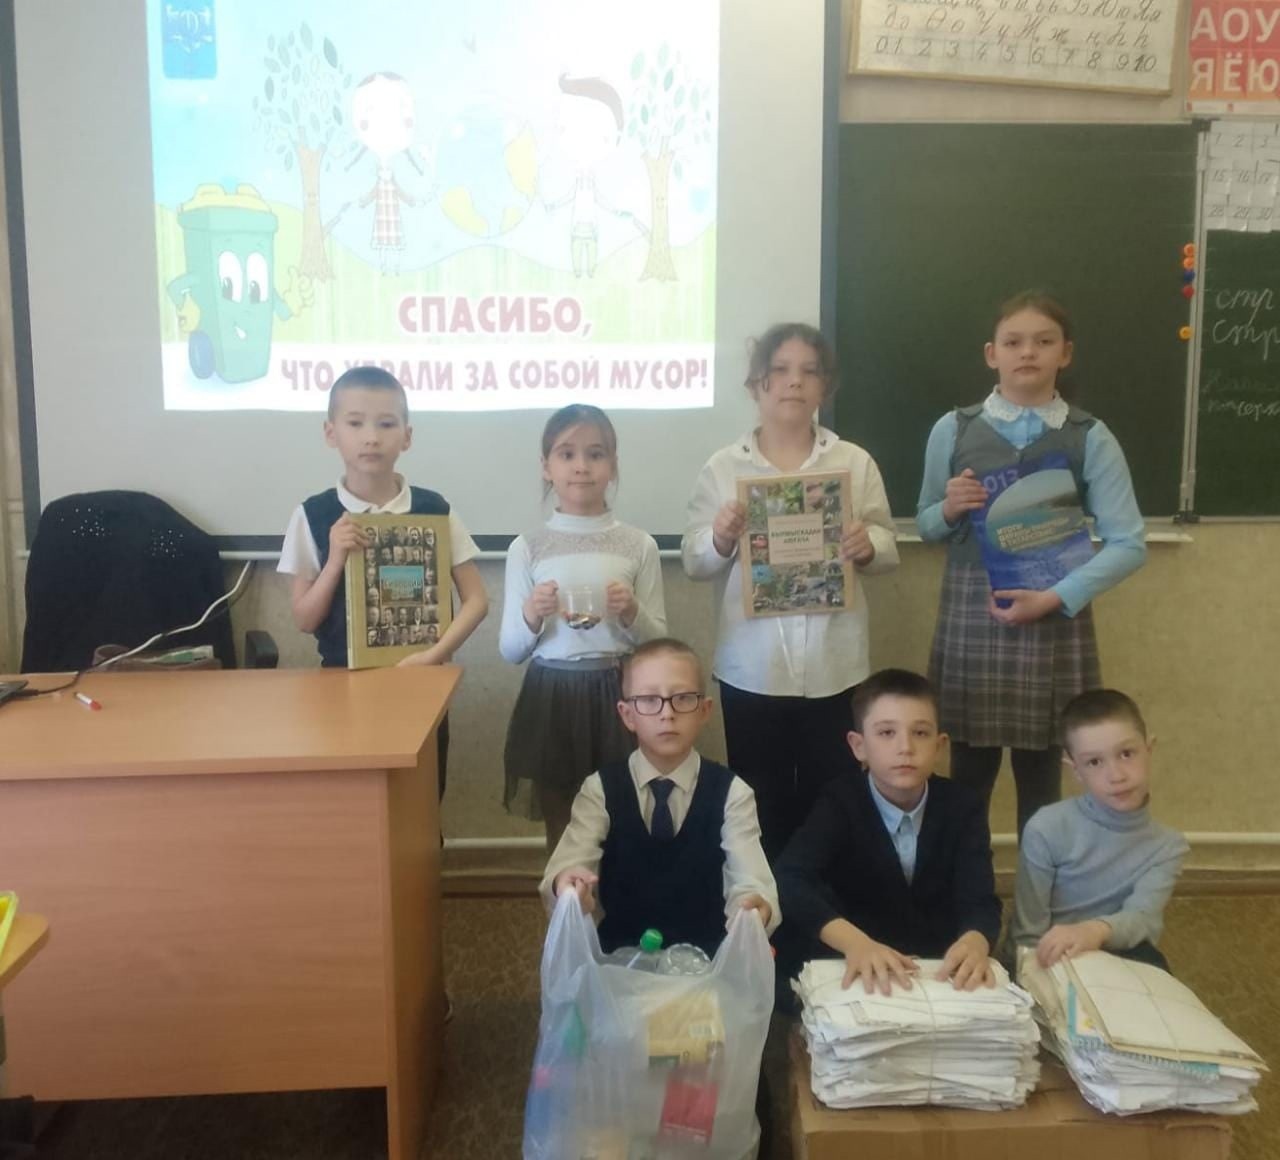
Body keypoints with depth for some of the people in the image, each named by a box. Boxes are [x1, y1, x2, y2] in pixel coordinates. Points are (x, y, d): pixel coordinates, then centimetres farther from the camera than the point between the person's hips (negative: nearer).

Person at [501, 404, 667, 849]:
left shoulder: (639, 545, 0)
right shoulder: (527, 548, -1)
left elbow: (659, 642, 4)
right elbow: (510, 650, 2)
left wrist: (631, 614, -15)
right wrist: (532, 616, -17)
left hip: (616, 697, 0)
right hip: (551, 698, 0)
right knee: (561, 834, 13)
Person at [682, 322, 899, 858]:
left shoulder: (856, 462, 4)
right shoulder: (723, 467, 2)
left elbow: (888, 548, 5)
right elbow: (693, 560, 1)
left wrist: (867, 546, -17)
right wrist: (720, 541, -20)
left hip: (833, 667, 1)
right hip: (752, 667, 0)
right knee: (762, 805, 9)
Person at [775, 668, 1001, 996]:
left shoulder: (962, 806, -3)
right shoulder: (841, 801, -11)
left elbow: (979, 900, -14)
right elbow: (789, 878, -26)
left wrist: (975, 942, -38)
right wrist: (855, 943, -42)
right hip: (849, 968, -1)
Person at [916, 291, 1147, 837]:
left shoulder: (1090, 438, 0)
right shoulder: (953, 429, 3)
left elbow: (1128, 543, -3)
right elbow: (925, 524, 13)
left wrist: (1055, 598, -14)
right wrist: (949, 509, -10)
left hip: (1053, 622, 0)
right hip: (970, 618, 1)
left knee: (1041, 782, 8)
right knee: (968, 777, 7)